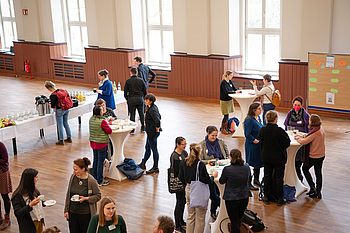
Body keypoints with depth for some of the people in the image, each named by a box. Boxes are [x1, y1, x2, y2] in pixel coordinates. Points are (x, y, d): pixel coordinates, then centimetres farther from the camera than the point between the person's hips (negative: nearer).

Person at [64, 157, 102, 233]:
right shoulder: (73, 177, -4)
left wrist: (85, 198, -21)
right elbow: (68, 194, 6)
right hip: (72, 212, 4)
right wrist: (66, 210, 7)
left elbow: (98, 196, -6)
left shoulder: (91, 181, -16)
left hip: (86, 214, -4)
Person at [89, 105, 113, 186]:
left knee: (95, 160, 19)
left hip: (93, 143, 7)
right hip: (101, 144, -7)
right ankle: (100, 181, 10)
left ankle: (94, 178, 30)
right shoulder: (102, 121, -23)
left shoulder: (91, 119, 0)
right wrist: (107, 124, 2)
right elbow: (109, 131, -15)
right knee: (100, 162, 2)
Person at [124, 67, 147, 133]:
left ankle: (132, 129, 6)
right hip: (140, 99, 2)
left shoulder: (128, 81, -5)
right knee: (141, 114, 14)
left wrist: (127, 99, 11)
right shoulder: (141, 80, 0)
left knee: (132, 115, 5)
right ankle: (143, 128, 20)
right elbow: (145, 91, 3)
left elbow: (125, 92, -4)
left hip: (131, 99, -2)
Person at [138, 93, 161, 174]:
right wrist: (157, 127, 17)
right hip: (150, 132, 10)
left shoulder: (152, 110, -25)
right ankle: (143, 164, 36)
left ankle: (155, 168, 15)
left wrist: (157, 128, -19)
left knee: (154, 149, 3)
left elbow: (157, 120, -34)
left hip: (153, 133, -10)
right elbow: (159, 116, 18)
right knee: (147, 148, 21)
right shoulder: (154, 107, 6)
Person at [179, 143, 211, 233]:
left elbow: (181, 177, 5)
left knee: (190, 216, 20)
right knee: (200, 218, 8)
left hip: (188, 190, 6)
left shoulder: (183, 162, -3)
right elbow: (206, 180, -19)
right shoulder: (200, 164, -21)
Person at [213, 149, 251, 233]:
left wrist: (215, 176, 17)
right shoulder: (247, 167, -7)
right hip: (244, 198, 5)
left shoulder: (227, 169, -21)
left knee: (234, 221, 8)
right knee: (239, 219, 23)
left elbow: (221, 181, -3)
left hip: (231, 199, -5)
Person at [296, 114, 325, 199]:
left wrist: (298, 138, -8)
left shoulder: (315, 133, -26)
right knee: (318, 173, 15)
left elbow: (303, 142, -27)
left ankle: (312, 187, 11)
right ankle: (318, 192, 22)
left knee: (305, 169, 16)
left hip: (313, 156, -7)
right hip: (321, 155, 7)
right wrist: (303, 137, -1)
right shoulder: (321, 129, -1)